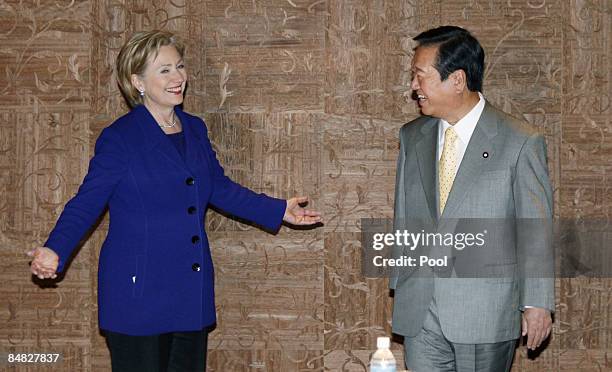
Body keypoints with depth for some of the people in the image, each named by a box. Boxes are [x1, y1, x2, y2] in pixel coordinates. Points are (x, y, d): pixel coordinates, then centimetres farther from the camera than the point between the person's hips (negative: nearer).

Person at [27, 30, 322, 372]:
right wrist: (55, 251, -26)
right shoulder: (119, 138, -9)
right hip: (140, 292, -6)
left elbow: (220, 188, 19)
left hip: (192, 293, 6)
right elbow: (87, 202, -10)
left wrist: (280, 211, 16)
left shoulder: (195, 130, 10)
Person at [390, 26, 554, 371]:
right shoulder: (412, 137, 8)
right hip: (419, 311, 4)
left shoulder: (521, 142, -7)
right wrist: (399, 286, 13)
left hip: (487, 312, -4)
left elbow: (536, 229, -5)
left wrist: (537, 303, -5)